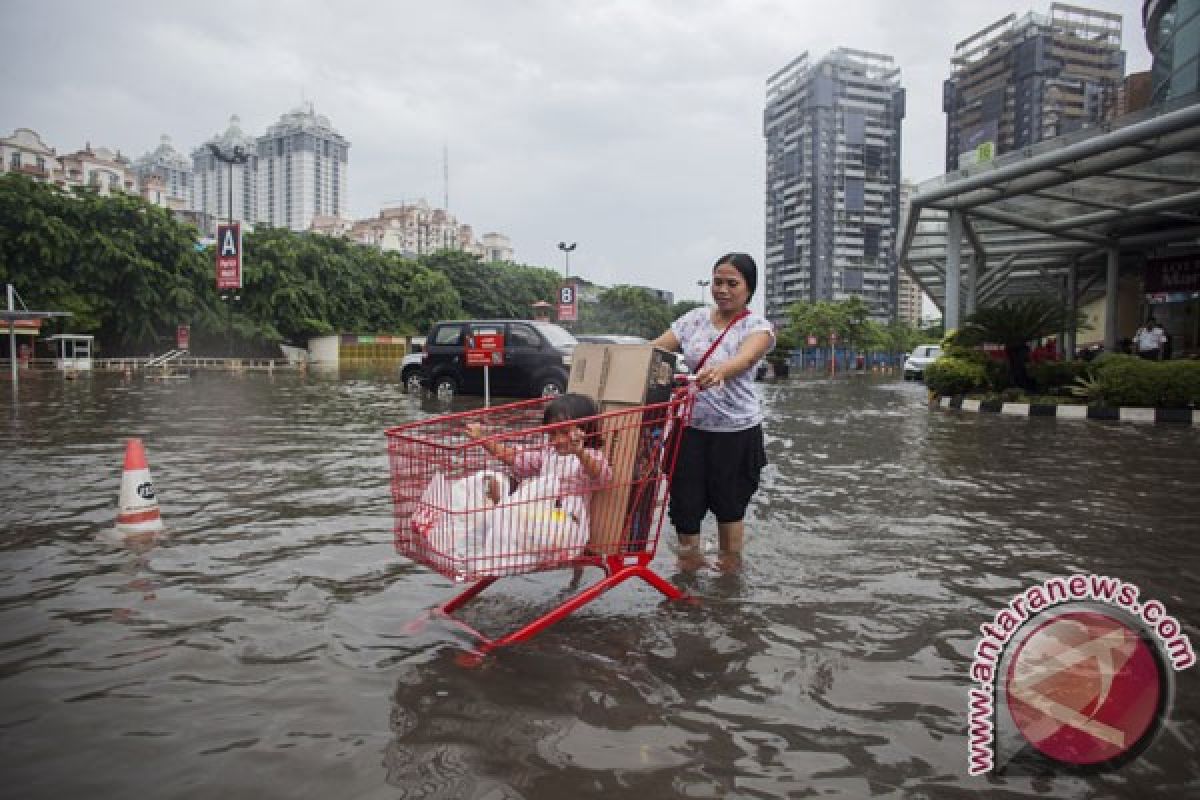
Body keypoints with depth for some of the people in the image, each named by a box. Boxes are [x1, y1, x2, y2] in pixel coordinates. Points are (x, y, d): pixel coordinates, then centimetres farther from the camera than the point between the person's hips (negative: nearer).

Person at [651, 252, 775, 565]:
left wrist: (718, 371, -50)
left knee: (730, 506, 12)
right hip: (690, 426, 3)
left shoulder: (758, 326, -7)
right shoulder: (695, 319, 6)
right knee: (684, 504, 3)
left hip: (736, 430, -3)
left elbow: (745, 358, -28)